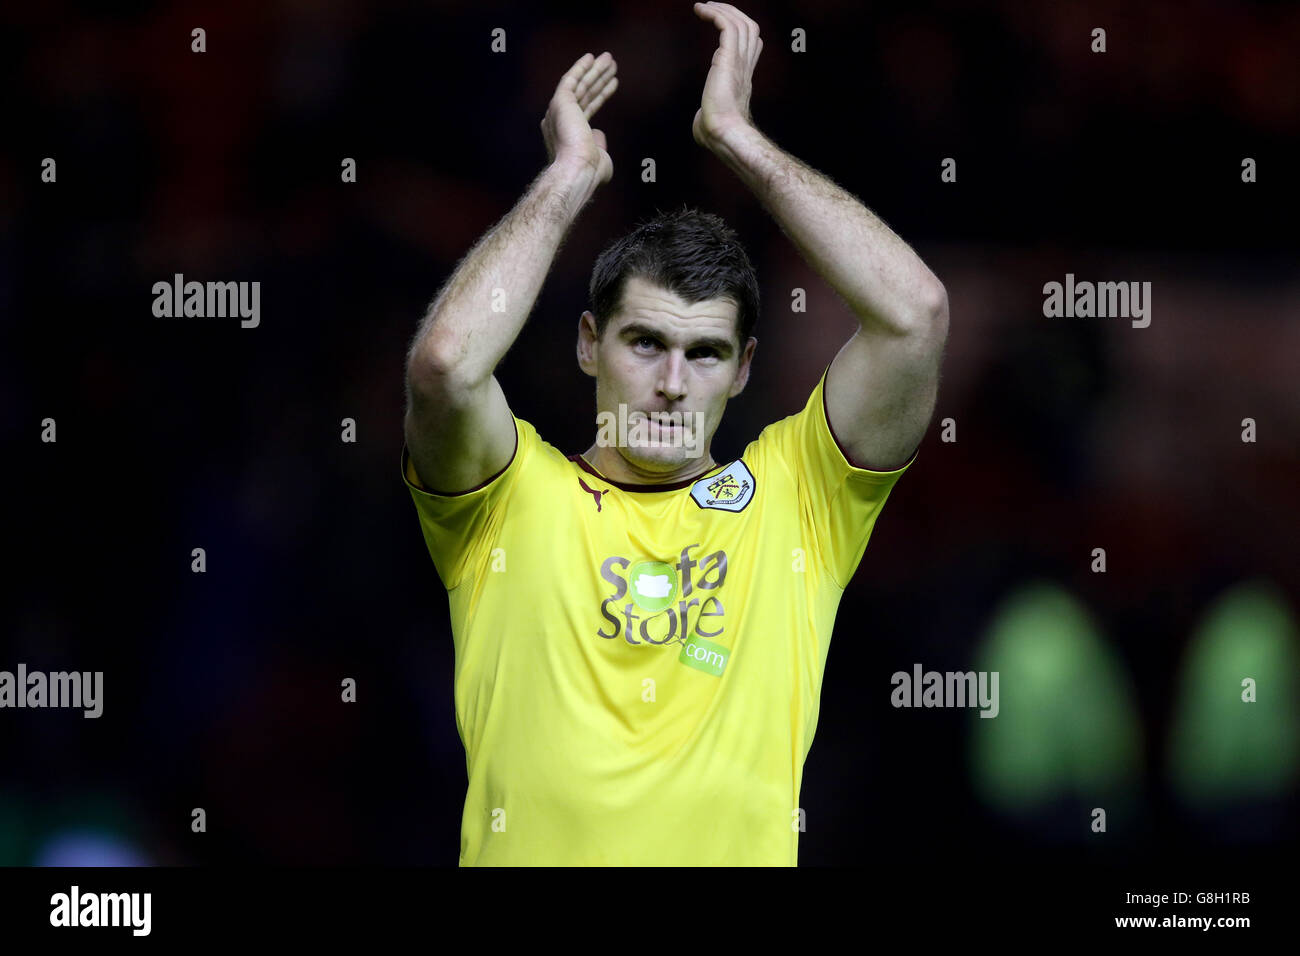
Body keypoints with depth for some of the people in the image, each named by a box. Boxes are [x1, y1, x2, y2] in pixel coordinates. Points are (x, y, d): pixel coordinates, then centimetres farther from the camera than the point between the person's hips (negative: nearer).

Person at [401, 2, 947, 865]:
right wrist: (570, 175, 3)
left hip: (738, 848, 1)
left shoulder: (792, 496, 12)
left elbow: (915, 313, 2)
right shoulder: (512, 496, 10)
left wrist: (738, 135, 7)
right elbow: (446, 361, -10)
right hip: (534, 848, -1)